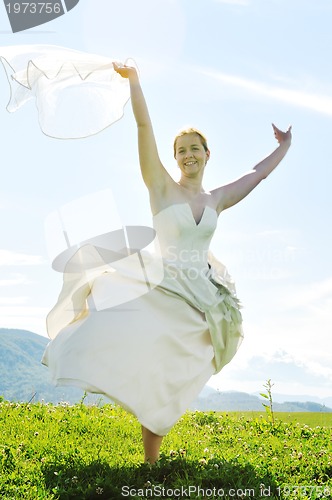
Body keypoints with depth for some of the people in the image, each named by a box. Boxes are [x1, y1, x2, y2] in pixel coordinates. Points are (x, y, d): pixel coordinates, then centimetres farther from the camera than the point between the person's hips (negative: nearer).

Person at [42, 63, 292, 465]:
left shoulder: (216, 200, 13)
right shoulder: (162, 188, 2)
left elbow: (258, 173, 26)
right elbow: (144, 126, -2)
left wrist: (284, 146, 36)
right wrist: (133, 79, -3)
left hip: (200, 299, 2)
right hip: (164, 288, -2)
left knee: (167, 384, 0)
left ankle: (151, 463, 11)